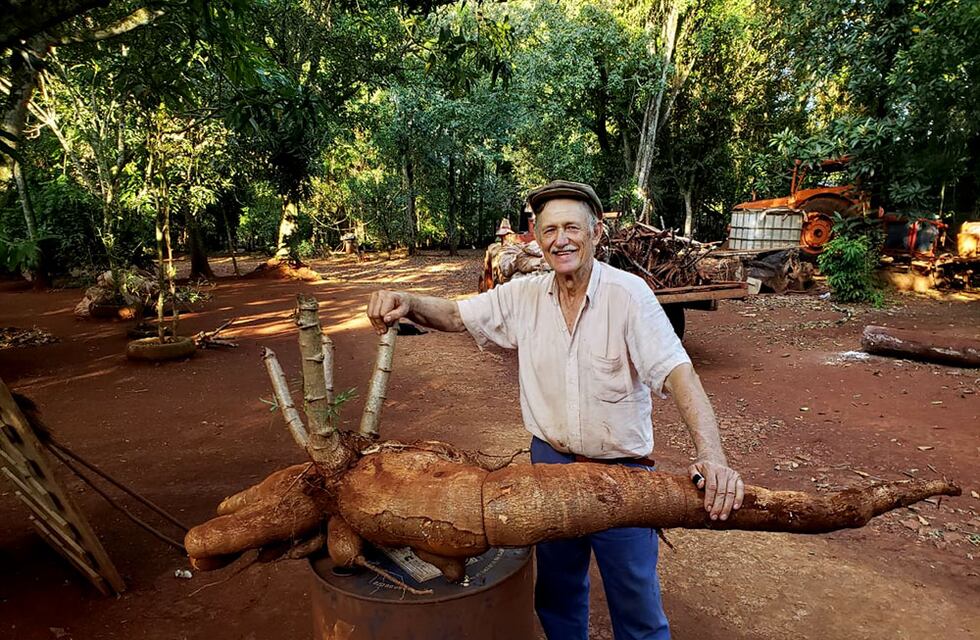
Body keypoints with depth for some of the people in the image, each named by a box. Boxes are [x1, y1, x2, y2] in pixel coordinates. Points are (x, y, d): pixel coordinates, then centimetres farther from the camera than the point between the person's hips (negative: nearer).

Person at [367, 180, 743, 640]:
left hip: (621, 470, -3)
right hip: (549, 460, 4)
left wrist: (711, 454, -38)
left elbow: (676, 372, -24)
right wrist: (406, 303, -22)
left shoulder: (627, 294, -17)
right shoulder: (524, 296, -4)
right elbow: (456, 315, -1)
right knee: (555, 593, 24)